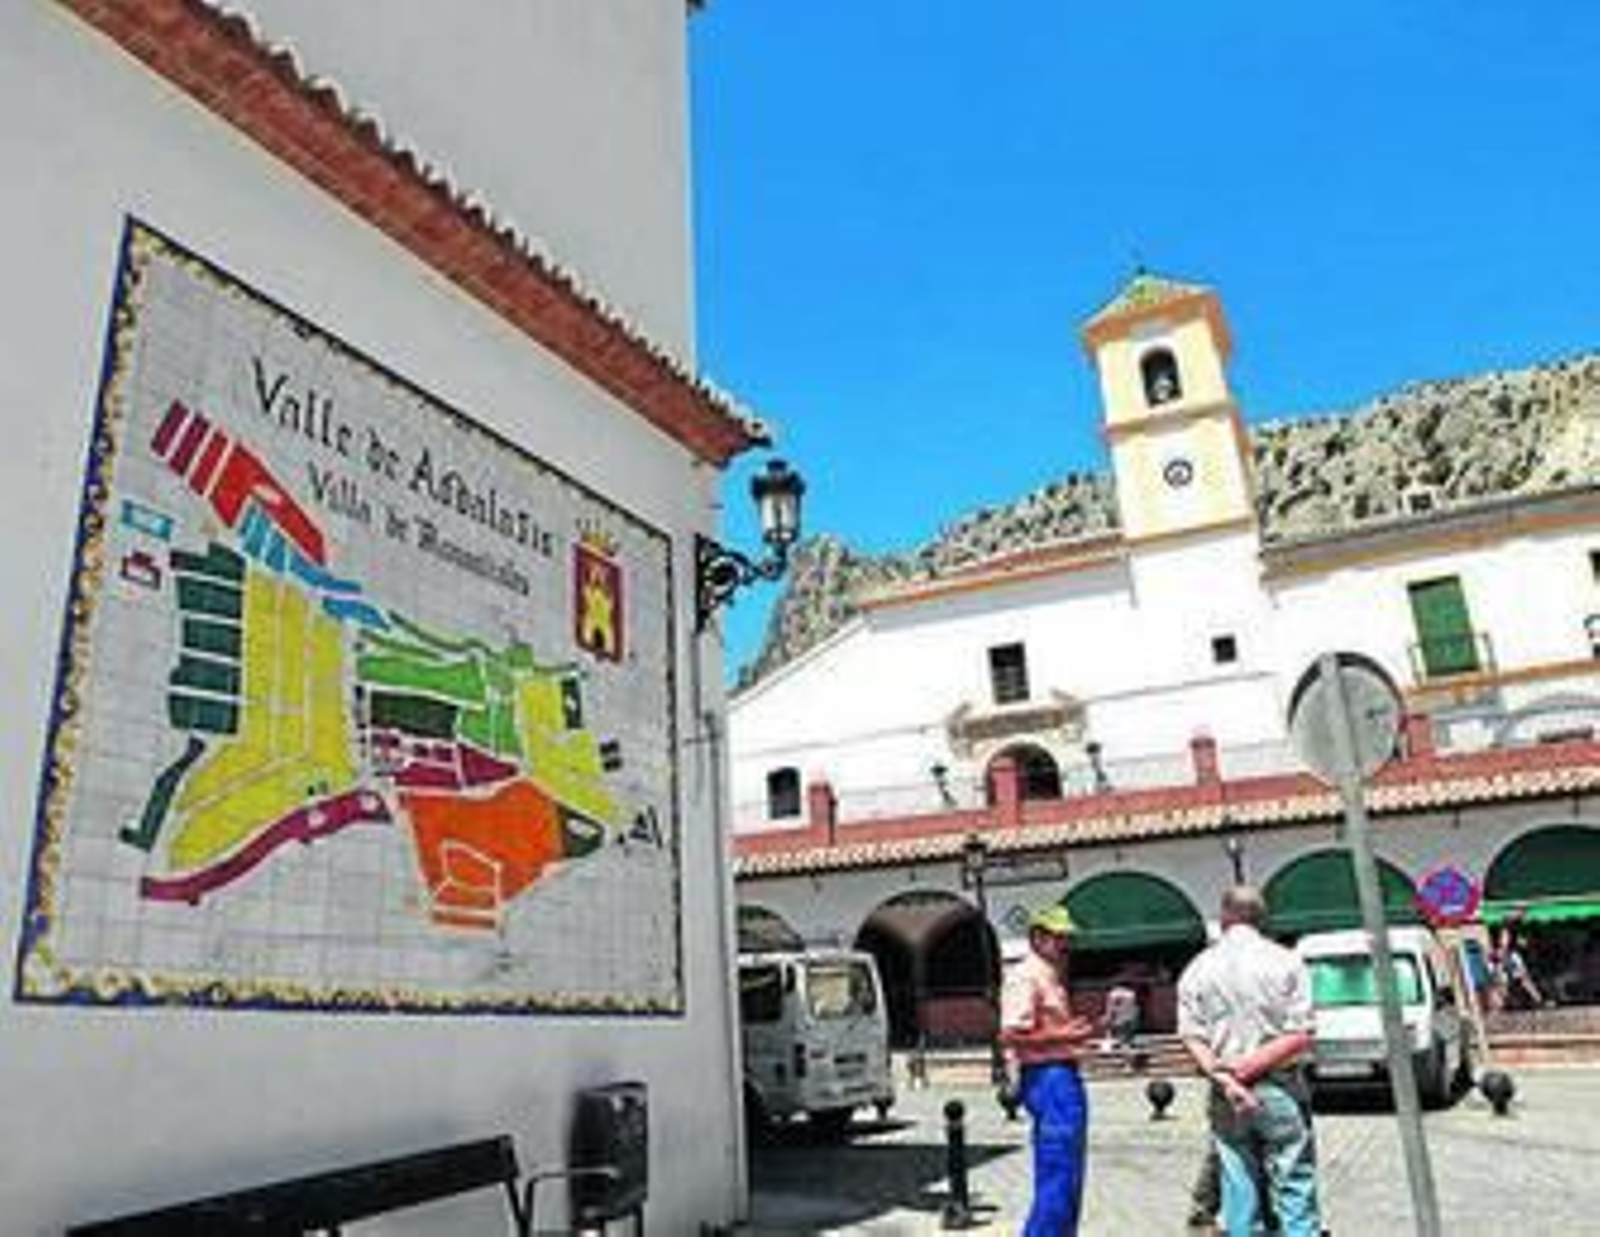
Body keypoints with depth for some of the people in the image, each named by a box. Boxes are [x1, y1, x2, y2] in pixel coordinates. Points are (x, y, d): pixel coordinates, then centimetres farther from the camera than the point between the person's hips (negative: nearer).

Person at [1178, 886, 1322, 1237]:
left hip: (1226, 1099, 2)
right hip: (1279, 1090, -2)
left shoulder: (1197, 969, 3)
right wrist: (1252, 1065, -11)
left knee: (1238, 1192, 8)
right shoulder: (1285, 962, -3)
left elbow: (1192, 1038, -5)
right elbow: (1301, 1037, -9)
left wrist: (1223, 1078, -13)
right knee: (1294, 1188, 5)